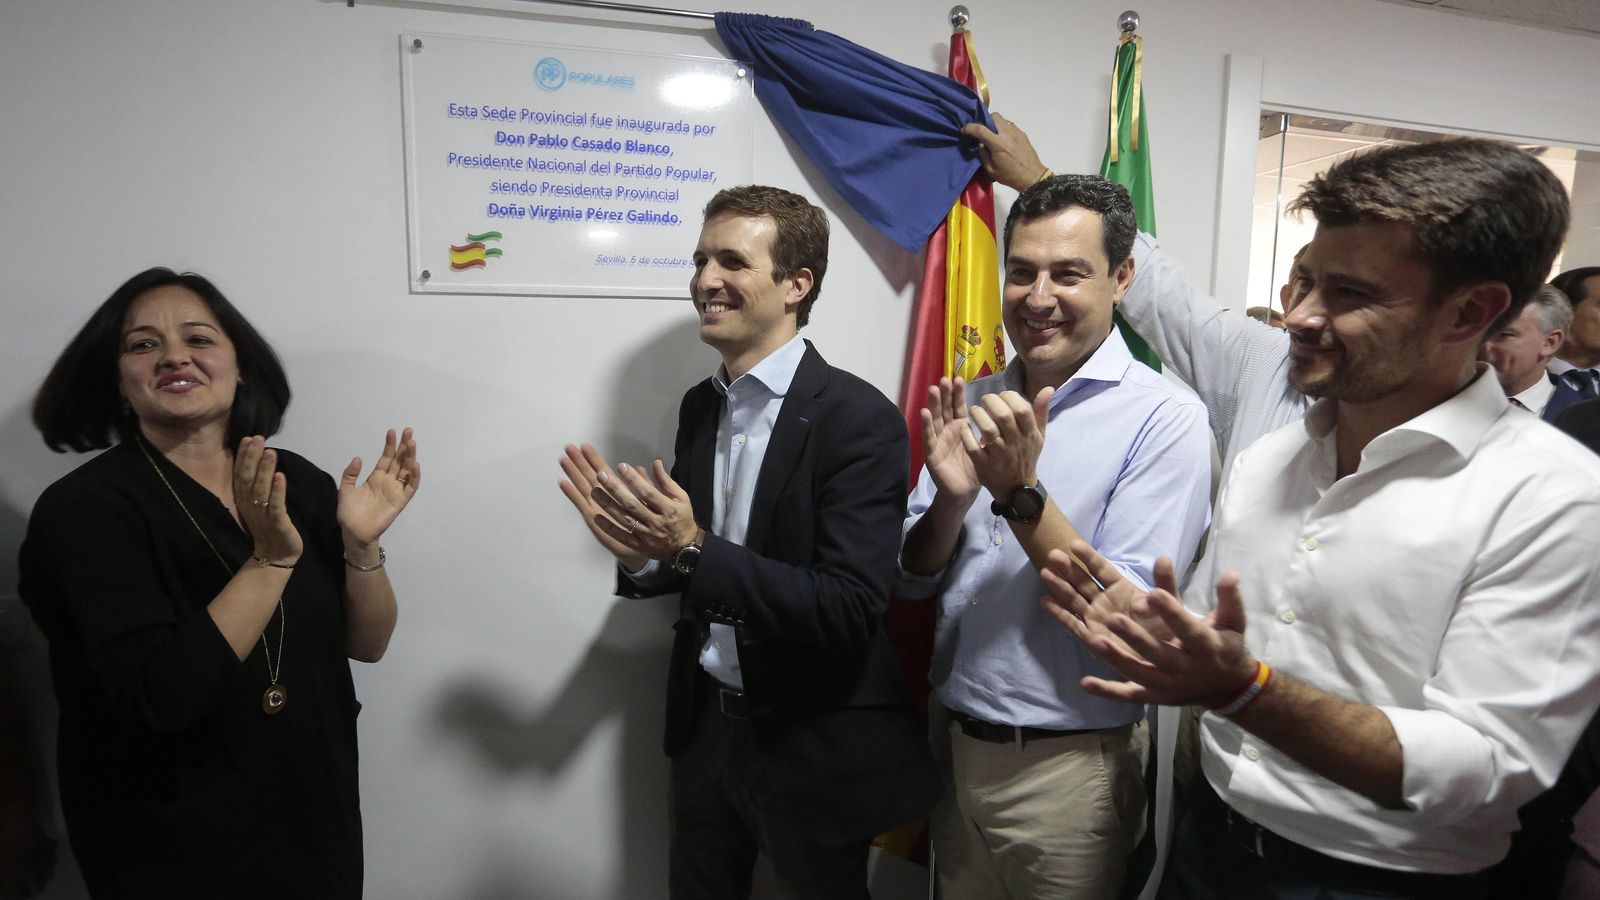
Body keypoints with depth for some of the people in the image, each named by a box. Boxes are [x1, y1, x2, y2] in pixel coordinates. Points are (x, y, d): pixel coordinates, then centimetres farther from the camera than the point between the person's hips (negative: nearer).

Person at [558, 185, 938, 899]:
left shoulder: (858, 419, -20)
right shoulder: (700, 406, 1)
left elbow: (850, 612, -26)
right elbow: (692, 561, 9)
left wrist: (692, 550, -31)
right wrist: (643, 551, -13)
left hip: (813, 746, -6)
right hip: (704, 722, 6)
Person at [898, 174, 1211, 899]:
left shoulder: (1164, 417, -15)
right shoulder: (979, 401, 1)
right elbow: (913, 580, 2)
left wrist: (1020, 493, -27)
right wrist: (951, 498, -17)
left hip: (1065, 764, -5)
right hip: (953, 743, 5)